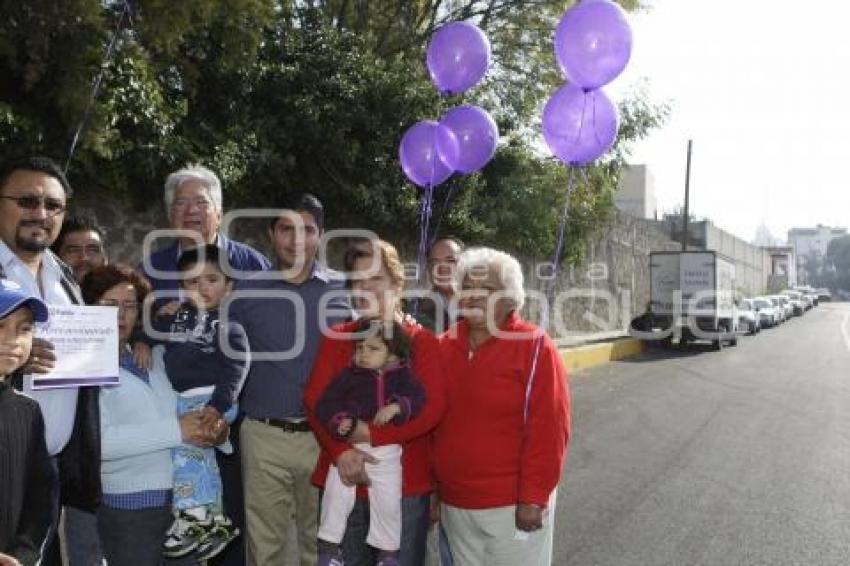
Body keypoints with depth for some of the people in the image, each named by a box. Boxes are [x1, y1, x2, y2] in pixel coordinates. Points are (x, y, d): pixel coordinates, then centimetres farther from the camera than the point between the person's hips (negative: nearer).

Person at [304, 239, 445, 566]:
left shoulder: (422, 340, -1)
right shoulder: (336, 338, 7)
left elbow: (432, 409, -11)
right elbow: (314, 401, -1)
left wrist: (373, 435, -18)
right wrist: (341, 452, -17)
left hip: (405, 480, -2)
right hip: (347, 476, 3)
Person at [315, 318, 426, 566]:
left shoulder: (403, 376, 1)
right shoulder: (348, 376, -2)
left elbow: (418, 399, -10)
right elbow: (325, 404, -5)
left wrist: (396, 407, -26)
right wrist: (339, 421, -23)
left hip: (387, 450, 1)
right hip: (349, 445, -1)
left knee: (388, 501, 9)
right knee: (337, 494, -4)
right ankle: (328, 546, 16)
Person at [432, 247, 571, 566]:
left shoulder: (534, 346, -11)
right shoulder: (445, 346, 4)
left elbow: (548, 428, -15)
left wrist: (534, 497, -16)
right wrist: (430, 485, 8)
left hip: (511, 503, -5)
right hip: (454, 502, 5)